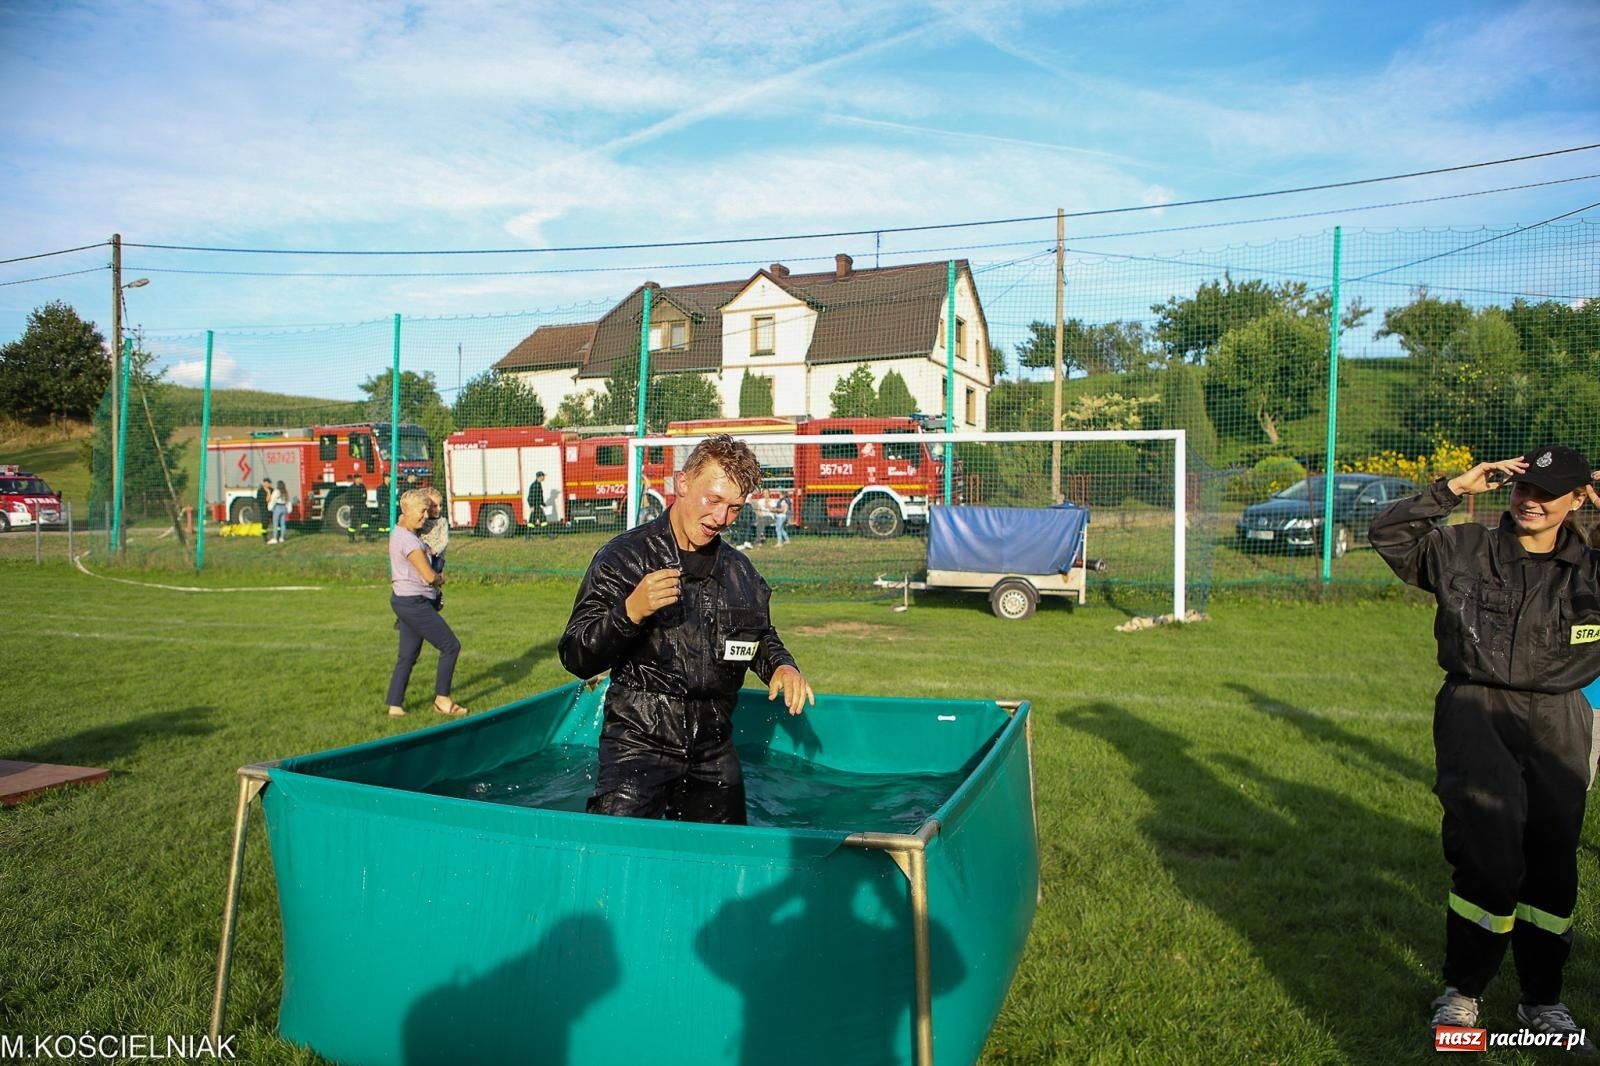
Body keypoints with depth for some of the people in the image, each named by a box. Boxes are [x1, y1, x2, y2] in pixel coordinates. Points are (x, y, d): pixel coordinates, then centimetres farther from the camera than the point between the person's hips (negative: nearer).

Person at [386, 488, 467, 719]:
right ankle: (442, 700, 7)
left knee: (407, 656, 12)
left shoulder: (399, 532, 13)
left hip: (405, 601, 10)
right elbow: (429, 576, -20)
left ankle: (395, 706, 14)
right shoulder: (408, 540, -19)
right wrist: (441, 578, 3)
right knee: (450, 646, -2)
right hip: (414, 602, -10)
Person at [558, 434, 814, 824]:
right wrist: (630, 612, -28)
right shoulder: (623, 557, -8)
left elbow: (762, 637, 25)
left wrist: (781, 665, 2)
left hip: (714, 753, 5)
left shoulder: (740, 572, 8)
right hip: (638, 744, -5)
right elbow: (576, 659, -11)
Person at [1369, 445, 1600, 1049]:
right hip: (1474, 710, -2)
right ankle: (1461, 992, 1)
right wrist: (1456, 489, -4)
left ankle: (1542, 1002, 27)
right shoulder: (1463, 551, 4)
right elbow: (1387, 533, 2)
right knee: (1490, 847, -16)